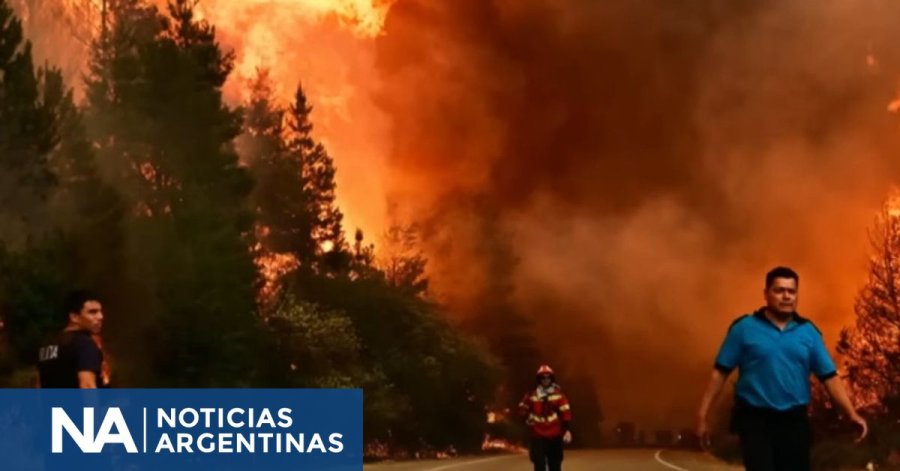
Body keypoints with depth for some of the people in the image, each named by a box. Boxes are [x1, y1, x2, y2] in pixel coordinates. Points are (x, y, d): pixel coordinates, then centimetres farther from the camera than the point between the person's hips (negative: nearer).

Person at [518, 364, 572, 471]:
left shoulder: (559, 395, -3)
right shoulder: (531, 396, 4)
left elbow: (566, 413, -8)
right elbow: (522, 410, 19)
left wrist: (567, 430, -16)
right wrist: (527, 419, 5)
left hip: (555, 436, 0)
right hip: (538, 436, 0)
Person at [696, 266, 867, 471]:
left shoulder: (809, 331, 6)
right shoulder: (744, 328, -2)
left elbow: (829, 377, 3)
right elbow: (720, 373, -2)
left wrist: (852, 414, -8)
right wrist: (702, 414, -7)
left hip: (795, 421, 3)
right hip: (755, 420, -3)